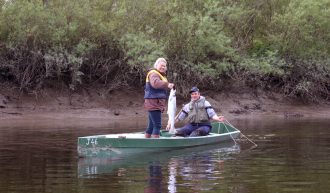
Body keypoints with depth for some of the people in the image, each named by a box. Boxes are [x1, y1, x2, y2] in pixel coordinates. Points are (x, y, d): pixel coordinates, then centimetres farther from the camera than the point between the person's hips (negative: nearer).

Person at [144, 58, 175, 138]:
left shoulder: (161, 75, 25)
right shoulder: (153, 73, -10)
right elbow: (155, 83, -33)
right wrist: (167, 84, -45)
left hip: (156, 104, 11)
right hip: (154, 104, -11)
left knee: (151, 126, 14)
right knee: (157, 125, -14)